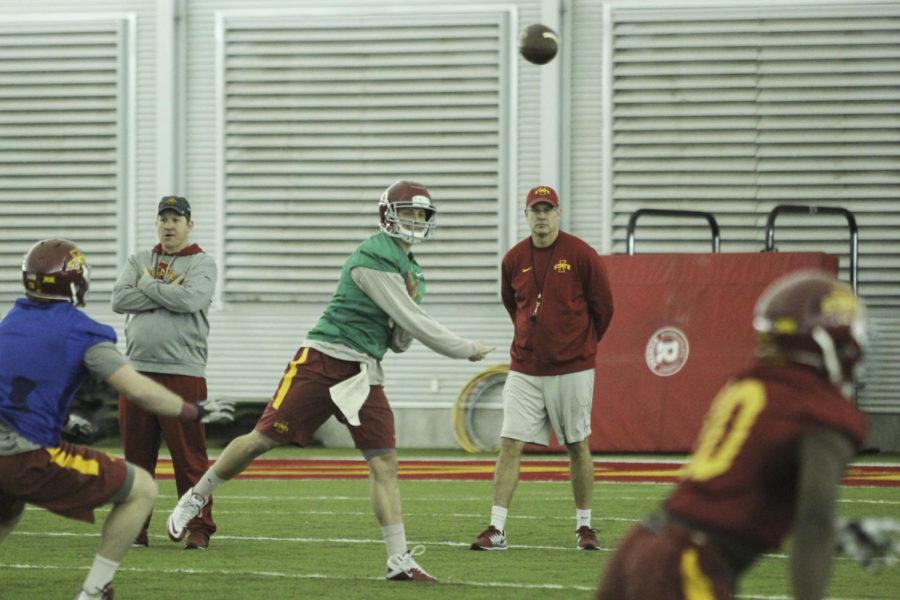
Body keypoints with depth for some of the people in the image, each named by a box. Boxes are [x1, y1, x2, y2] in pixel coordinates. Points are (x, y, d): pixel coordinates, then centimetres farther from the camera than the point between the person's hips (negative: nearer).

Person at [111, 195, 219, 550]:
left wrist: (148, 285, -3)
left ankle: (199, 527, -1)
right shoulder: (139, 262, 17)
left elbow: (190, 299, -15)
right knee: (136, 453, 6)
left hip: (183, 371, -4)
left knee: (189, 456, -6)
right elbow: (119, 300, 0)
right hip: (137, 370, 4)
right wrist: (167, 292, -7)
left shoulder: (202, 264, 5)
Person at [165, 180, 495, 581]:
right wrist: (467, 350, -5)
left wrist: (411, 303, -2)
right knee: (263, 439, -4)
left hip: (363, 374, 8)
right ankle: (196, 498, 16)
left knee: (385, 462, -4)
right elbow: (413, 322, -16)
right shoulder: (374, 259, -13)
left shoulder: (411, 272, 16)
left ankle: (399, 560, -6)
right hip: (323, 362, -8)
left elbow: (400, 341, 18)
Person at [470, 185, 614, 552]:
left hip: (572, 369, -2)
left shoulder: (581, 255, -7)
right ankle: (496, 530, -6)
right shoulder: (514, 259, 3)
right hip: (525, 369, 2)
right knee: (510, 445, -5)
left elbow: (603, 307, 3)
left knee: (578, 446, 5)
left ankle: (584, 527, 16)